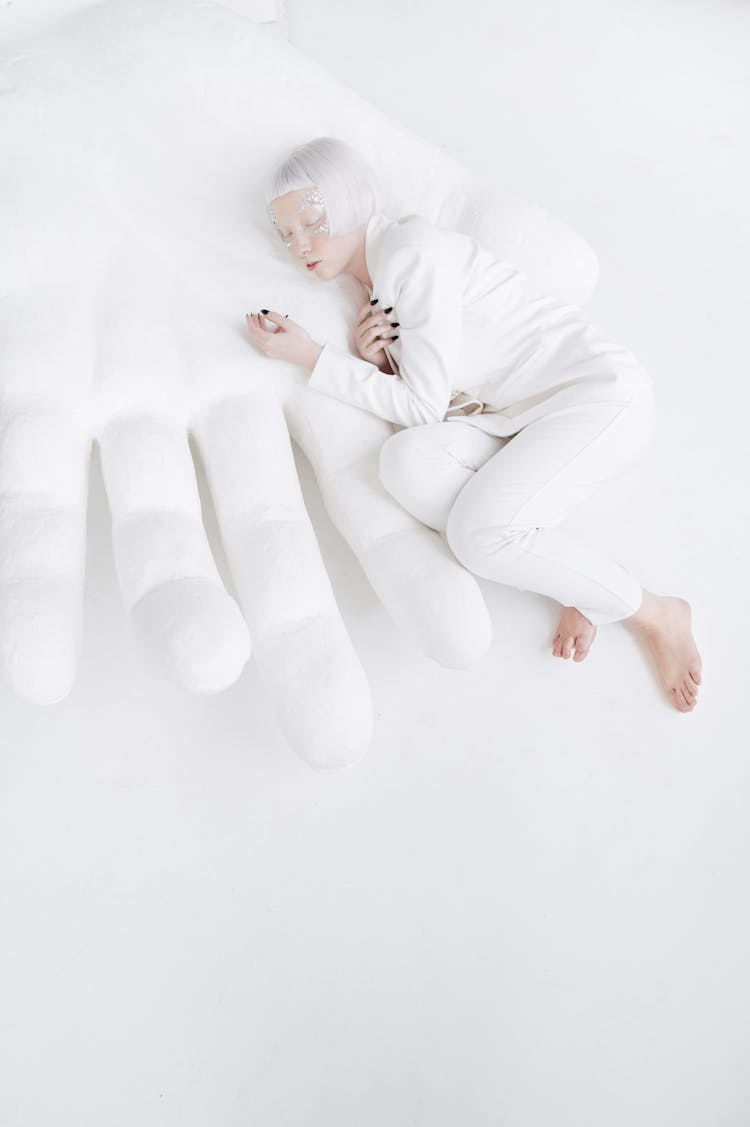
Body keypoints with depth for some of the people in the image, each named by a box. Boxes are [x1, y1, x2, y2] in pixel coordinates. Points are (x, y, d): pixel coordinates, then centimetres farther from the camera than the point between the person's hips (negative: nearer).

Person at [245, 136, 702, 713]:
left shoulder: (412, 251, -13)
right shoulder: (376, 282, 14)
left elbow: (424, 406, -14)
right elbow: (412, 409, 11)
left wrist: (309, 355, -12)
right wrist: (375, 360, -9)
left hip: (599, 390, -7)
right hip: (523, 416, 8)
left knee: (478, 531, -29)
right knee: (405, 458, -21)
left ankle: (656, 612, -4)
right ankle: (575, 576, -8)